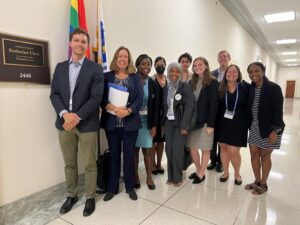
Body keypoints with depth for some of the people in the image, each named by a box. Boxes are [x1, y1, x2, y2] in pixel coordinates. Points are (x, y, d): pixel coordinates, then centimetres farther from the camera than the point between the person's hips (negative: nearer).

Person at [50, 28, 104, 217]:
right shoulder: (60, 67, 11)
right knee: (69, 163, 15)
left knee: (89, 164, 7)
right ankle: (71, 195, 34)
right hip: (65, 122, 4)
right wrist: (65, 114, -12)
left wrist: (77, 117, -16)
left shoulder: (95, 68, -1)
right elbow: (54, 94, 5)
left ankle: (90, 198, 25)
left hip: (86, 124, -3)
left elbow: (96, 97, -10)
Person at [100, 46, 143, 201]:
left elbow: (140, 99, -2)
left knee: (129, 155, 8)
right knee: (114, 155, 11)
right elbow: (101, 98, -2)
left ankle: (130, 187, 25)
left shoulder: (135, 77, 7)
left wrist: (128, 111, -18)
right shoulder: (107, 76, 6)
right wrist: (113, 108, -19)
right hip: (111, 122, 0)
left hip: (130, 122, 0)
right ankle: (112, 188, 26)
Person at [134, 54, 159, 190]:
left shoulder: (153, 84, 5)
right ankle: (135, 176, 21)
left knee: (147, 149, 4)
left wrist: (154, 125, -1)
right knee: (134, 149, 6)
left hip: (147, 120, 1)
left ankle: (149, 177, 17)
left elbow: (156, 106, 4)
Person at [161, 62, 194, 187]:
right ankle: (170, 176, 23)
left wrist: (184, 126, -18)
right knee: (169, 150, 6)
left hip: (180, 123, -4)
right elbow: (164, 106, 10)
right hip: (168, 123, 4)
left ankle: (177, 178, 16)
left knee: (177, 151, -5)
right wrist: (163, 122, 4)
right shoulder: (166, 87, 8)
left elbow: (189, 106, -13)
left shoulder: (185, 86, -7)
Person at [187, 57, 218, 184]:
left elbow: (213, 104, -11)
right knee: (192, 148, 9)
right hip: (193, 120, 5)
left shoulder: (212, 82, -5)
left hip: (205, 121, -5)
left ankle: (201, 174, 22)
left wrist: (210, 124, -15)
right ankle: (198, 170, 28)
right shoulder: (192, 82, 9)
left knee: (205, 149, 6)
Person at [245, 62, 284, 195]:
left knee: (265, 155, 6)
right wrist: (249, 125, 1)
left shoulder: (273, 88, -12)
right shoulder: (250, 88, 3)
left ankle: (263, 184, 24)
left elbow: (278, 111, -15)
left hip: (269, 128, -5)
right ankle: (257, 181, 29)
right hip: (254, 127, 5)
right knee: (254, 154, 10)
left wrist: (275, 130, -19)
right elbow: (249, 108, 7)